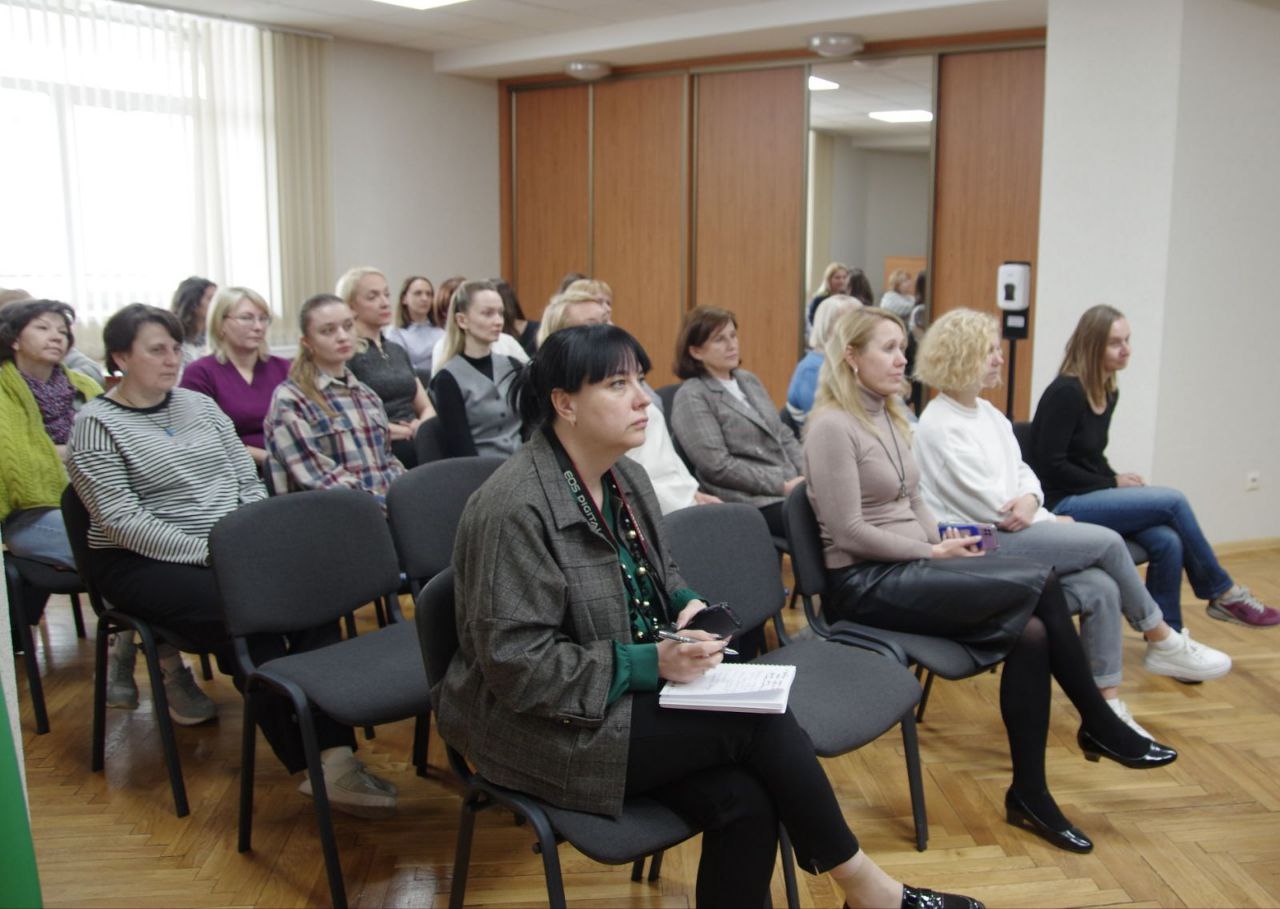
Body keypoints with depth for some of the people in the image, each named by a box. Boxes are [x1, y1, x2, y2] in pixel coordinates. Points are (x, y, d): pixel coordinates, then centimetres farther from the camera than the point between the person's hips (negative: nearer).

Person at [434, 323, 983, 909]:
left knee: (744, 803, -19)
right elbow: (517, 666, -22)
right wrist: (650, 663, -25)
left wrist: (687, 605, -3)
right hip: (544, 724, -7)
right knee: (759, 720, -18)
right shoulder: (515, 508, -21)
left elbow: (659, 574, 20)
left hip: (628, 695, 7)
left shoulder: (625, 477, 6)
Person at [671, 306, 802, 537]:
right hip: (753, 504, -7)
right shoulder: (691, 397, -5)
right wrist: (782, 485, -15)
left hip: (793, 487, 7)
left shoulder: (748, 380, 18)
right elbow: (718, 465, -13)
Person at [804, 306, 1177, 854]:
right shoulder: (832, 426, -14)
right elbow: (849, 531, -17)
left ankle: (1029, 794, -1)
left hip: (908, 569, 8)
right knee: (1040, 583, -18)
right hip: (865, 584, -8)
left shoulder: (890, 418, 14)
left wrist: (943, 545, -1)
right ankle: (1100, 726, 0)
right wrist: (934, 554, -12)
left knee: (1029, 633, -15)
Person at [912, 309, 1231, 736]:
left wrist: (1031, 499, -8)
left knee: (1100, 588, -16)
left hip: (1011, 535, 8)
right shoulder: (939, 426, -12)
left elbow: (1022, 472, 16)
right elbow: (989, 508, -15)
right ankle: (1163, 643, 4)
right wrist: (1053, 523, -3)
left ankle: (1108, 707, -8)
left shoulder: (988, 413, 15)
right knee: (1108, 542, -16)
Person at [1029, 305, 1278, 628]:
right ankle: (1223, 593, 2)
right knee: (1173, 501, -16)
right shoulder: (1066, 392, -15)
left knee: (1168, 542, -17)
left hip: (1089, 497, 8)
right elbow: (1052, 466, -17)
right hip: (1062, 504, -8)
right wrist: (1113, 484, -9)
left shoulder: (1110, 393, 12)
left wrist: (1117, 480, 0)